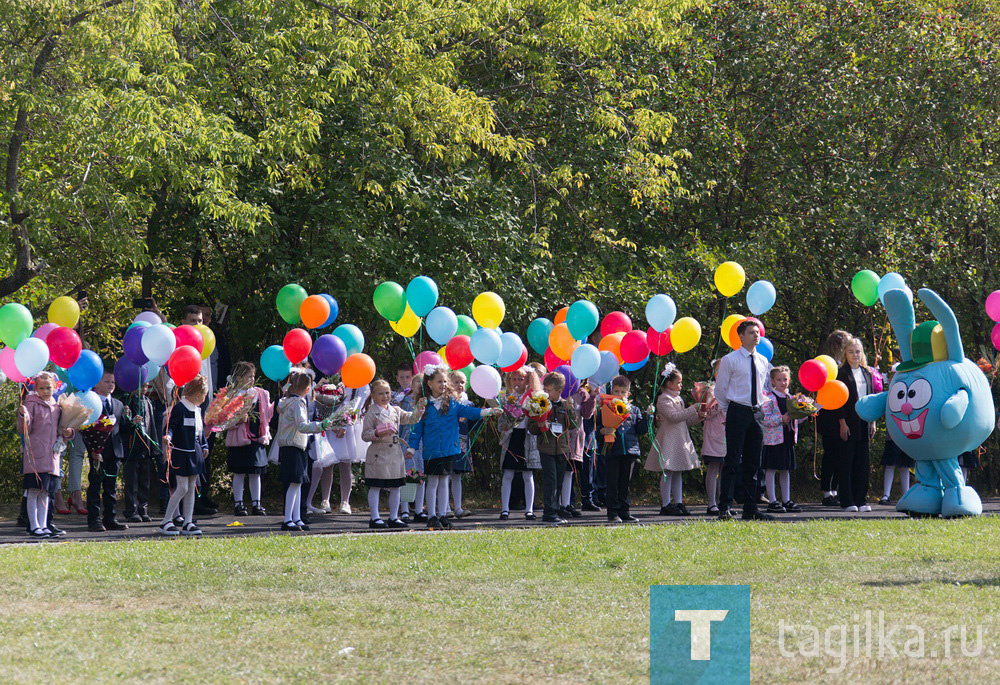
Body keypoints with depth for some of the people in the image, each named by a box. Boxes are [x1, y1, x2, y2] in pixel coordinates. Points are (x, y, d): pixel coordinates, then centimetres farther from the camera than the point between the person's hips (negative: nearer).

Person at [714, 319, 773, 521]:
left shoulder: (763, 362, 12)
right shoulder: (730, 360, -4)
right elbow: (720, 389, 1)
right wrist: (730, 412, 4)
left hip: (756, 414, 6)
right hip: (737, 413, -6)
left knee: (753, 463, 7)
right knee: (733, 460, -11)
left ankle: (750, 510, 11)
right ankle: (726, 507, -13)